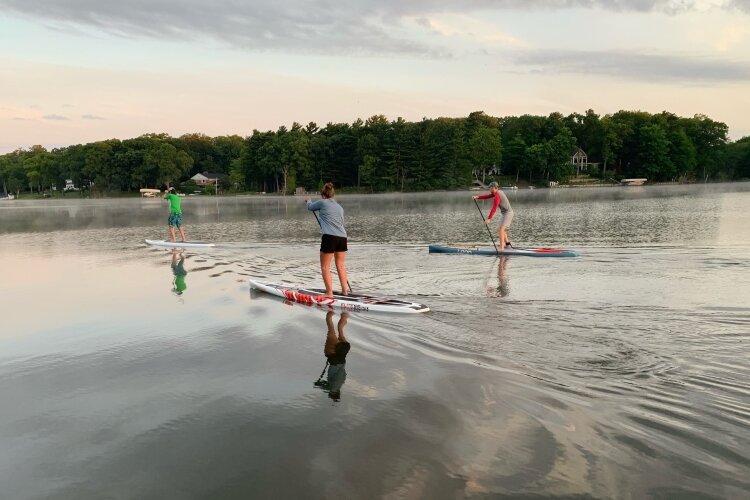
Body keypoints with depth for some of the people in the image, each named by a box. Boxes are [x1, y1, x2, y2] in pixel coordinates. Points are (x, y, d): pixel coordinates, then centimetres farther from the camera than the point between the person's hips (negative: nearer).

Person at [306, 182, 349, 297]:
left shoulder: (322, 202, 5)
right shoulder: (340, 207, 19)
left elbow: (310, 207, 22)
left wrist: (308, 201, 45)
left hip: (330, 237, -6)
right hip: (342, 237, 6)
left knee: (325, 267, 2)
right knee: (340, 266, 18)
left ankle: (329, 293, -3)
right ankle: (345, 290, 22)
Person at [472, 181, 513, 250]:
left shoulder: (496, 197, -22)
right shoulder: (498, 192, 8)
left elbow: (494, 209, -28)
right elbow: (487, 196, 6)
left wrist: (488, 219, -31)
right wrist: (477, 197, -6)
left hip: (507, 213, -11)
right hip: (504, 213, 11)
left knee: (500, 229, -18)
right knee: (501, 229, 20)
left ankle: (501, 248, -21)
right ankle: (507, 244, 33)